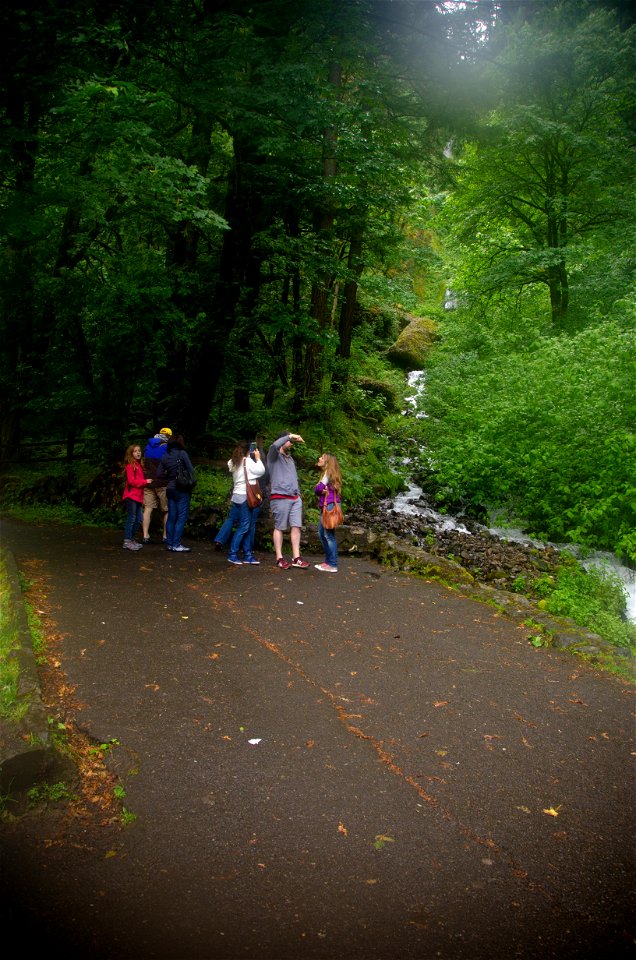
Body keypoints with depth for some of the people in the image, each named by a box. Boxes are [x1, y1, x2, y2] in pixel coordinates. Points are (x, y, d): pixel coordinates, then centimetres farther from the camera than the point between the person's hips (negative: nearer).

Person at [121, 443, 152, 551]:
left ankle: (131, 539, 20)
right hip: (131, 496, -9)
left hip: (138, 496, 9)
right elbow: (131, 481, -16)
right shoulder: (130, 465, -9)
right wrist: (145, 481, -14)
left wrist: (146, 481, 5)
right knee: (131, 518, -7)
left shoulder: (139, 465, 18)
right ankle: (127, 542, -3)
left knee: (138, 519, 11)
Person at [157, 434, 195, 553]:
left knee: (171, 517, 12)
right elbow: (191, 470, -9)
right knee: (181, 517, -1)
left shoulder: (165, 456, 5)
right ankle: (176, 545, -3)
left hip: (170, 489, 6)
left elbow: (159, 474, 5)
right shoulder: (182, 454, -10)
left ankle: (169, 543, 16)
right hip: (182, 490, -6)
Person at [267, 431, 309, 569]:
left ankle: (296, 558, 0)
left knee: (296, 526, -1)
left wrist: (298, 493, 16)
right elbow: (274, 445, -22)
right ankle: (279, 558, 3)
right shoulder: (274, 456, 2)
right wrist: (290, 436, -15)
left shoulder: (290, 458, 24)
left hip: (295, 498, 7)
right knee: (279, 527, -1)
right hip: (280, 498, -6)